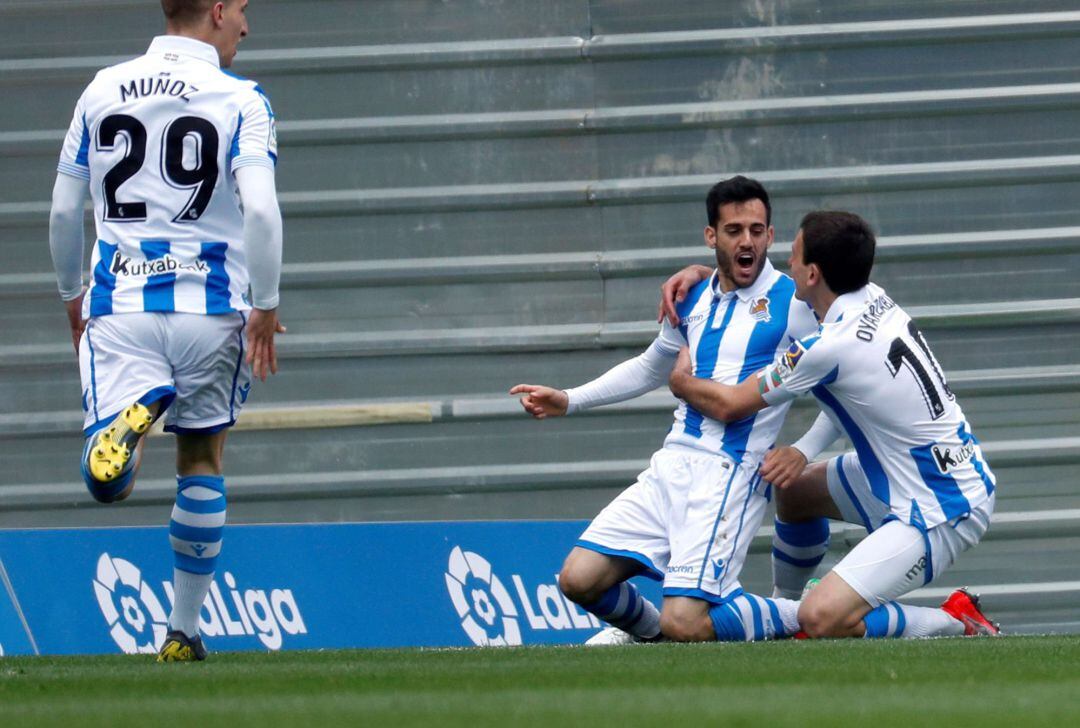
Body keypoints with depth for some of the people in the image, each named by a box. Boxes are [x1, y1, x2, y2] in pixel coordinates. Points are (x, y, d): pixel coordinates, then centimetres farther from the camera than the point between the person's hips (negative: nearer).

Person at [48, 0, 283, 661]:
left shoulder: (102, 92, 8)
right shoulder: (240, 100, -4)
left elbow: (63, 214, 10)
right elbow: (260, 209, -17)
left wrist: (72, 296, 25)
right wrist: (266, 308, -8)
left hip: (119, 309, 1)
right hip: (210, 307, -1)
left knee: (107, 481, -8)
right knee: (202, 461, 18)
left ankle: (136, 411, -42)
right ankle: (185, 630, 20)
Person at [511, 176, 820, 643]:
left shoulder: (793, 303, -5)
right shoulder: (692, 300, 14)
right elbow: (650, 369, 32)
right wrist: (568, 401, 28)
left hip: (731, 475, -6)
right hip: (672, 465, 6)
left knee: (685, 626, -19)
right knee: (579, 580, -3)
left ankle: (797, 617, 6)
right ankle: (645, 626, 28)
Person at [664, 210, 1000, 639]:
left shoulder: (828, 348, -23)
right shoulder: (876, 301, 1)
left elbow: (729, 406, -8)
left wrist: (682, 382, 13)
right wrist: (804, 451, 1)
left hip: (939, 514, -10)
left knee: (822, 619, -19)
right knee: (794, 490, 25)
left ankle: (960, 625, -7)